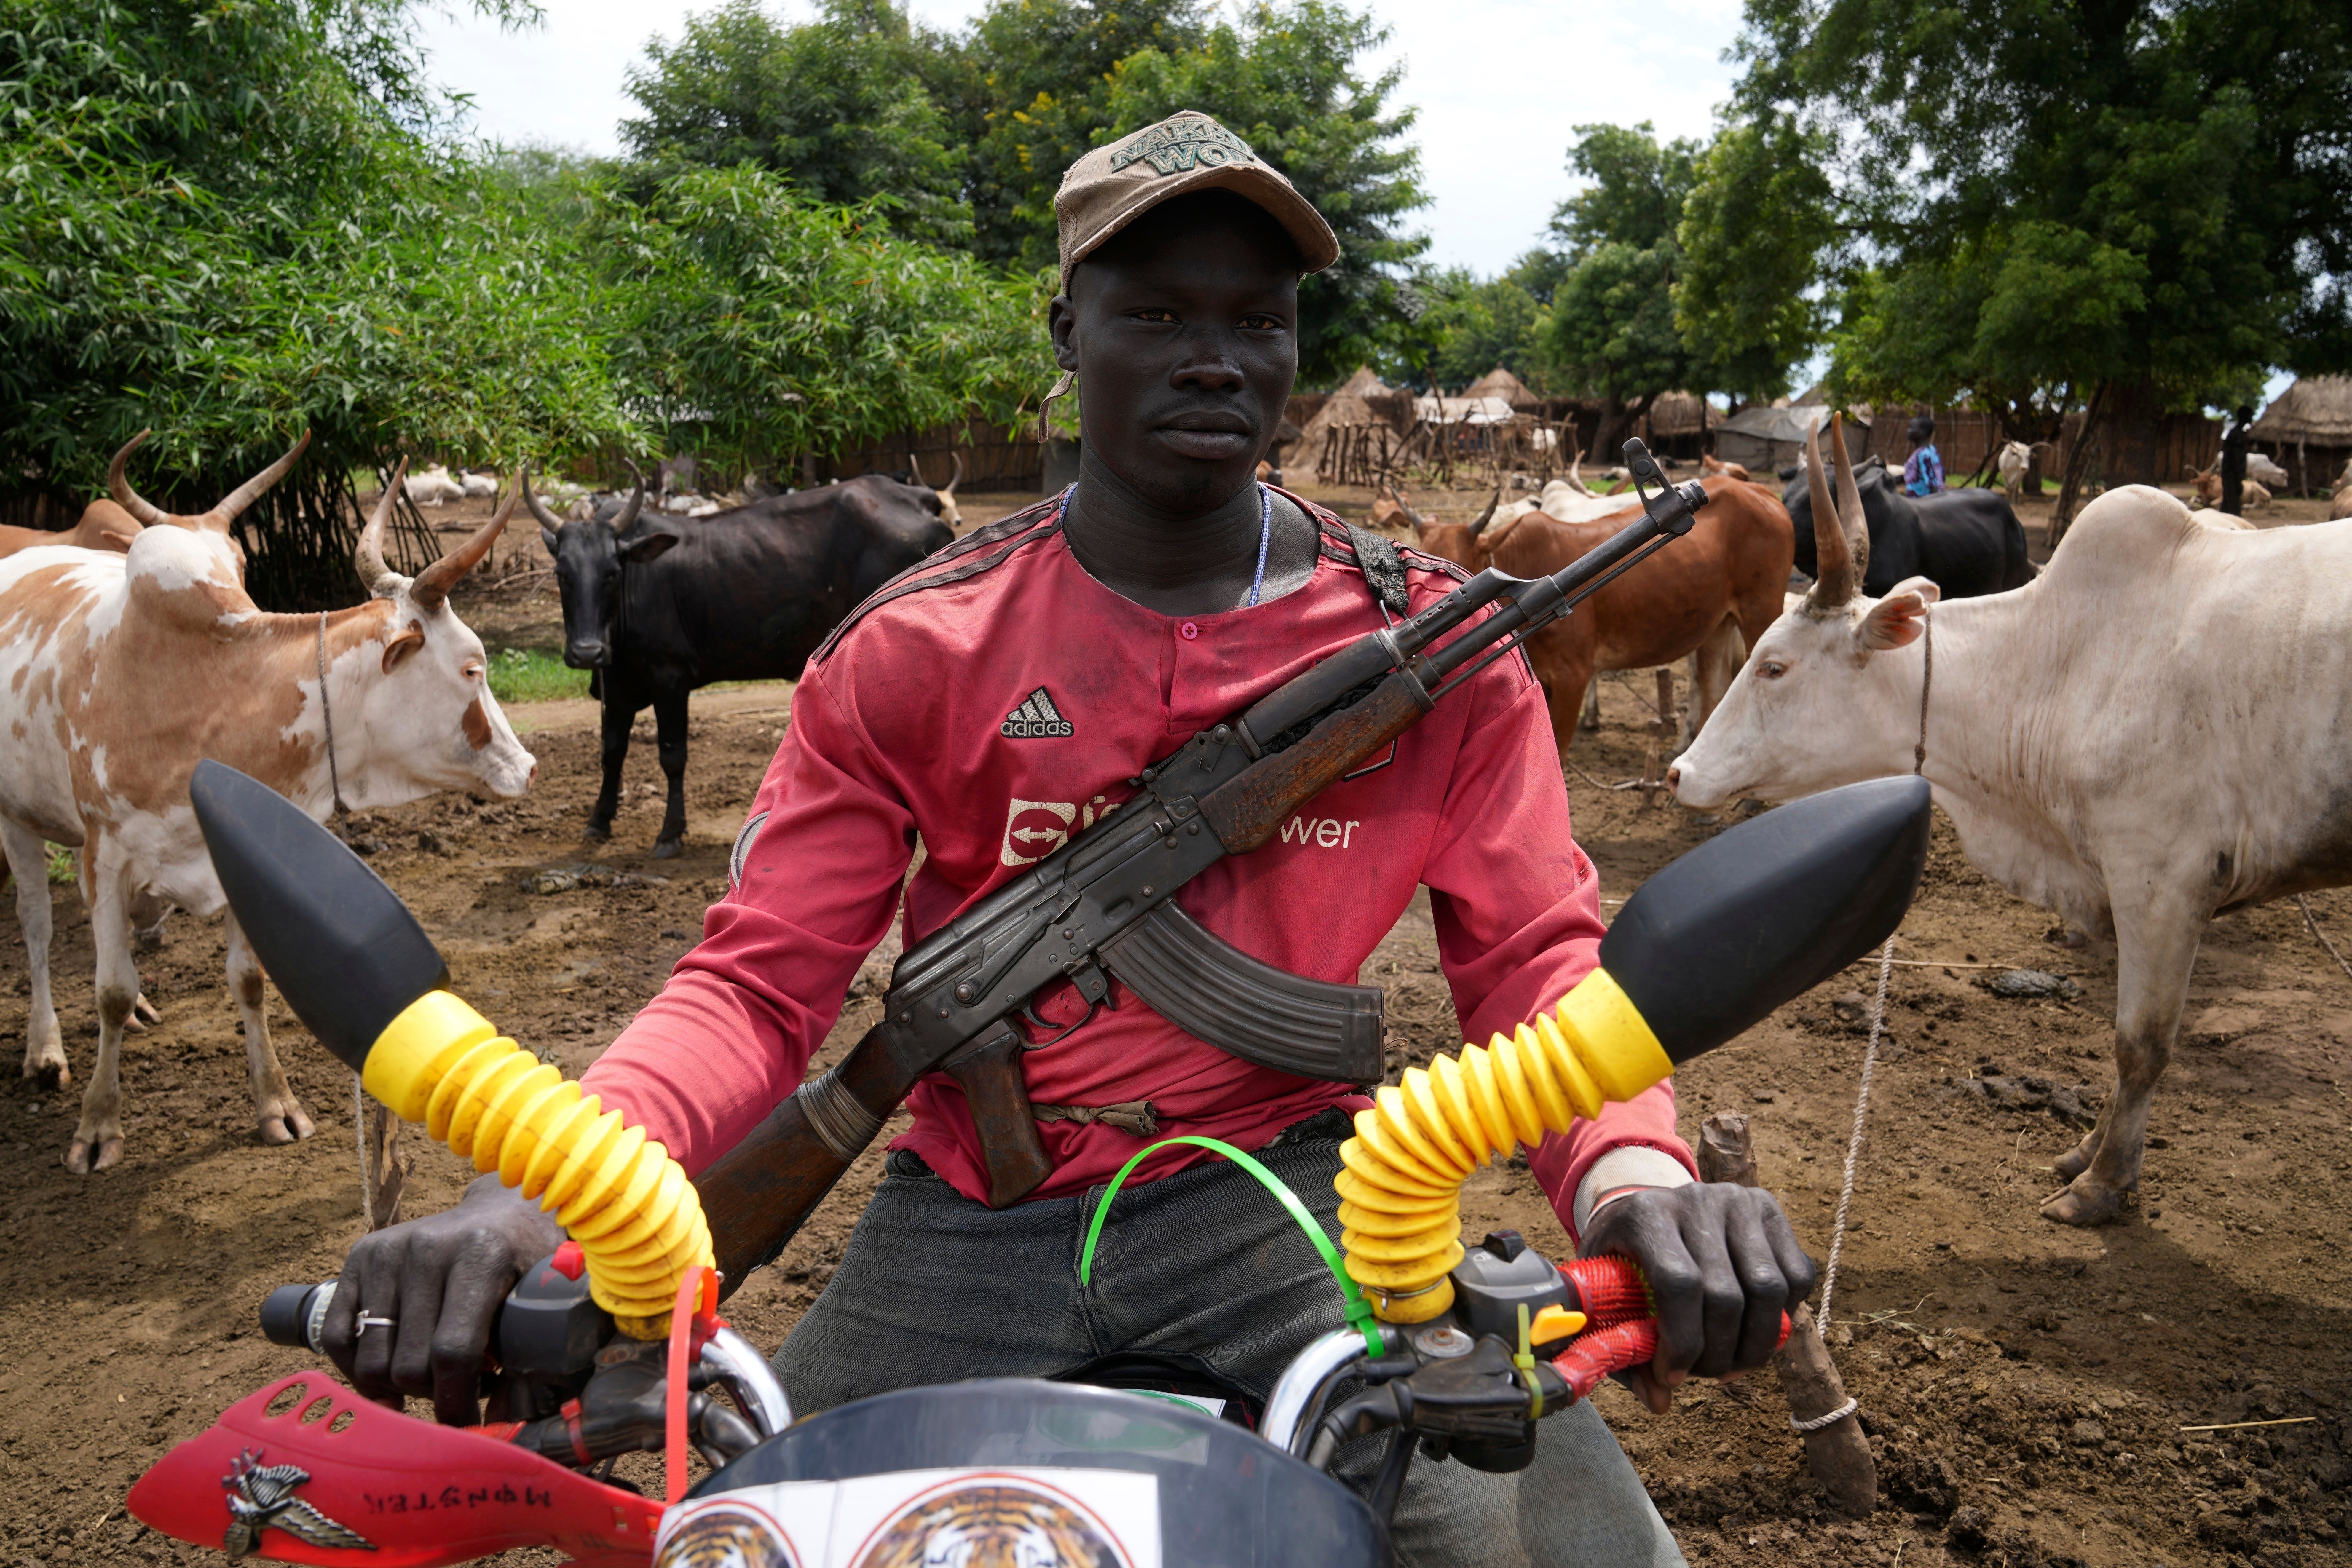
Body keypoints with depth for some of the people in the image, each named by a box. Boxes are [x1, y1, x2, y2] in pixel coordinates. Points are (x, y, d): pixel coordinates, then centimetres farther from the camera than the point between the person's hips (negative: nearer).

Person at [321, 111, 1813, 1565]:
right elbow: (760, 980, -5)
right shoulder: (910, 650, -2)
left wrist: (1633, 1169, -27)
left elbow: (1536, 948, -4)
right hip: (963, 1220, 2)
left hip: (1278, 1182, 0)